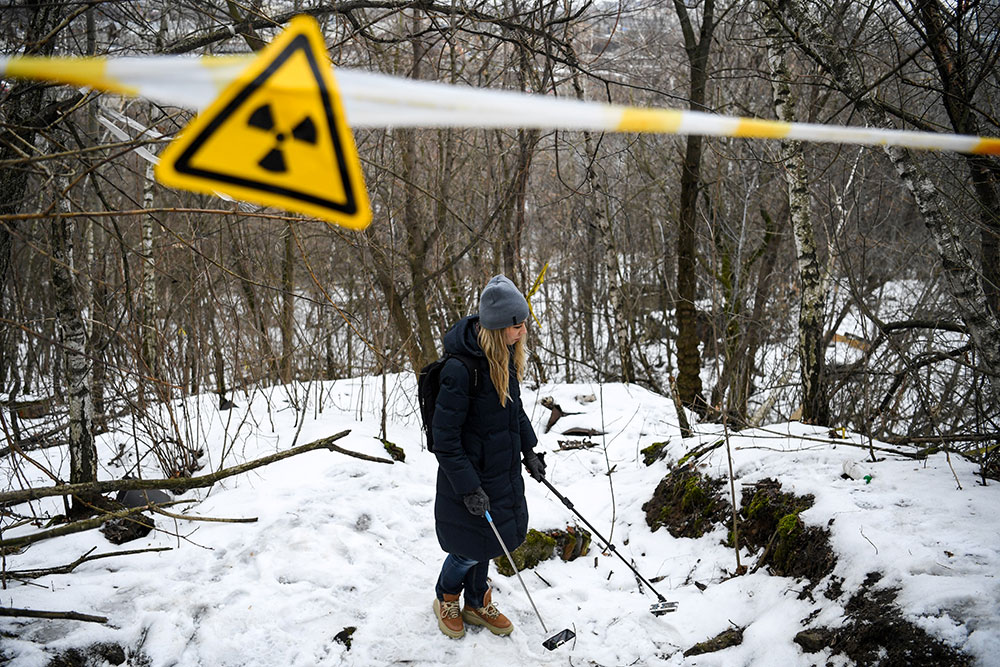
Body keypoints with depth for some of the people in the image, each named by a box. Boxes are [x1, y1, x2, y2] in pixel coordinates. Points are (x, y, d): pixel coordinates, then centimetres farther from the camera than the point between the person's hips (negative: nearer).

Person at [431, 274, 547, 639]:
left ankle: (478, 603, 41)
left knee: (490, 538, 20)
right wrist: (468, 488, -22)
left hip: (503, 469, 7)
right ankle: (446, 598, 37)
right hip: (471, 474, -7)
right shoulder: (461, 369, -29)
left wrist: (529, 450, 15)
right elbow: (445, 438, -24)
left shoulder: (506, 355, -2)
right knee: (472, 546, 7)